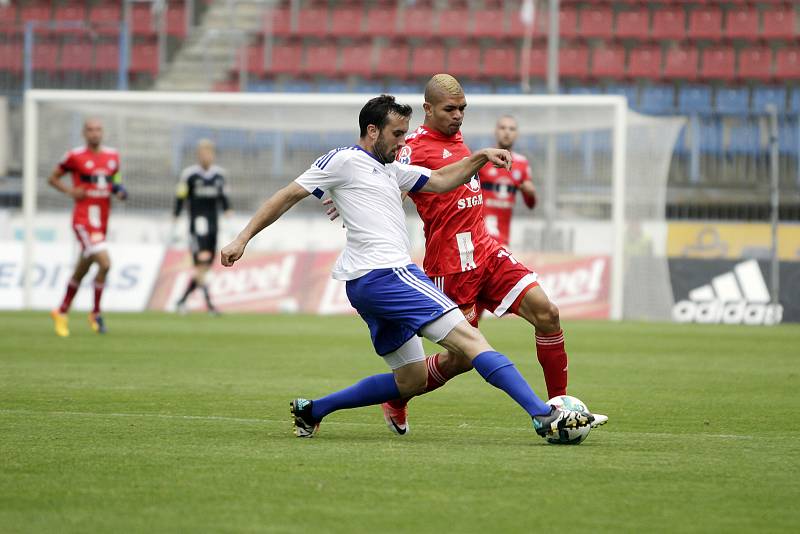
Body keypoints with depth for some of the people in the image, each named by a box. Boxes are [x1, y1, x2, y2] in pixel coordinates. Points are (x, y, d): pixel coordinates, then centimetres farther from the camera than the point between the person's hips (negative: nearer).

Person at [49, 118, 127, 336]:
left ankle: (62, 312, 33)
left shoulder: (113, 156, 9)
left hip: (102, 221, 6)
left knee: (81, 270, 16)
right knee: (105, 263, -20)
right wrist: (71, 191, -11)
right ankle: (96, 314, -3)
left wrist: (119, 191, 2)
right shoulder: (75, 156, -6)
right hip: (83, 220, -6)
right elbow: (52, 178, 5)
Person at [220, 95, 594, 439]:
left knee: (411, 381, 14)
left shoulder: (390, 169, 24)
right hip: (384, 272, -11)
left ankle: (311, 410, 16)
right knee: (467, 337, -16)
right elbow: (289, 196, -2)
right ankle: (544, 416, -24)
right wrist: (243, 239, -6)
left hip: (368, 284, 11)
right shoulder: (344, 160, -2)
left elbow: (439, 181, 28)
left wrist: (480, 157, 13)